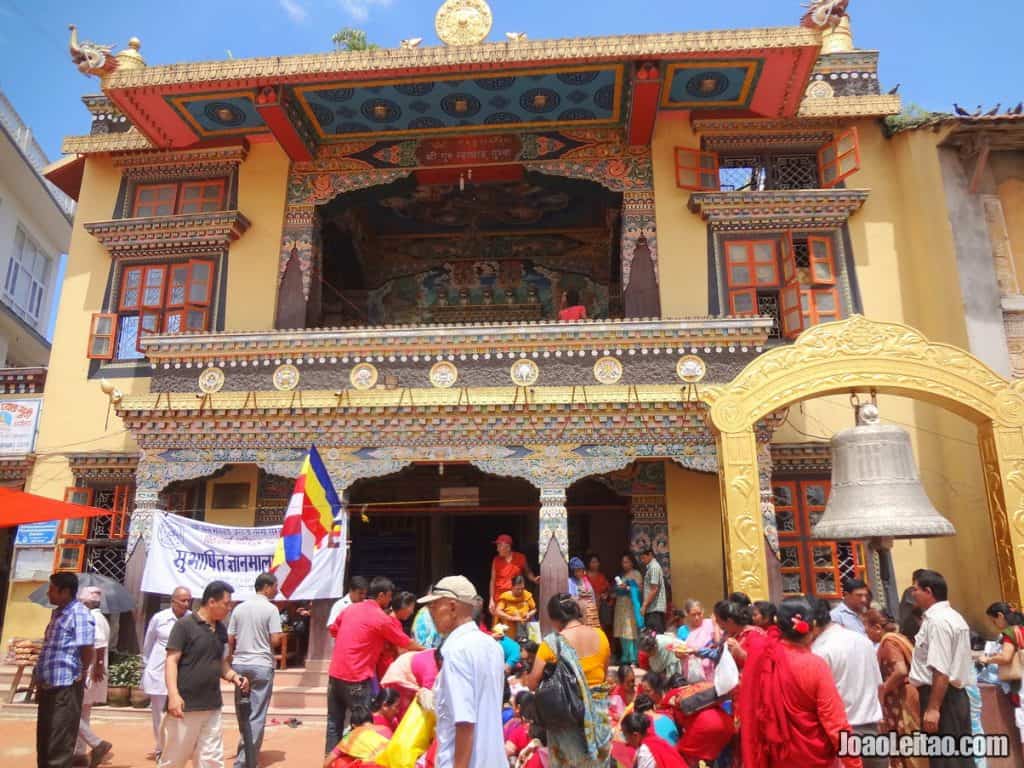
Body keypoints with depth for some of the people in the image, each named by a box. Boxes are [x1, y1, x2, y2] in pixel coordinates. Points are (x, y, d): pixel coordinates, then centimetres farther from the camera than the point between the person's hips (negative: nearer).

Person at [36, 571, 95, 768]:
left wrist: (80, 674, -8)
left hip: (66, 687, -10)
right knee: (44, 741, 19)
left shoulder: (79, 614, -16)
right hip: (48, 685, 10)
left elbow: (87, 649, -20)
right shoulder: (57, 613, 14)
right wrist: (41, 675, 17)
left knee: (59, 745, -2)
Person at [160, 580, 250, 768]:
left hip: (212, 706, 6)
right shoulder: (185, 624, -10)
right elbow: (171, 661, -14)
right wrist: (173, 695, -23)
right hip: (186, 705, -6)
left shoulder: (220, 629, 11)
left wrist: (233, 677, 1)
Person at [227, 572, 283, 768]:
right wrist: (276, 641, 8)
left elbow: (229, 639, 9)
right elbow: (275, 640, -15)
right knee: (256, 715, 0)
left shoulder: (239, 608, 7)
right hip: (261, 666, -6)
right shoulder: (271, 609, -9)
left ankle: (245, 751, 30)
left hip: (239, 665, 6)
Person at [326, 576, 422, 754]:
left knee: (334, 724, 15)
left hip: (335, 675, 7)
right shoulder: (383, 619, -10)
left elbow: (333, 631, 21)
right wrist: (425, 650, 15)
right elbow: (407, 643, -1)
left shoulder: (349, 609, 7)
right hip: (356, 679, -7)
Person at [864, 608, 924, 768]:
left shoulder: (888, 641, -15)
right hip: (904, 700, 9)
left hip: (902, 702, -9)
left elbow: (901, 671, -27)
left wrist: (883, 690, -14)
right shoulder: (897, 638, 13)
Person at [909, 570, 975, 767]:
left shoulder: (937, 621, -18)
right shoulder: (953, 617, 16)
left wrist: (932, 708, -22)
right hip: (957, 694, 10)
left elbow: (941, 671, -23)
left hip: (942, 696, -10)